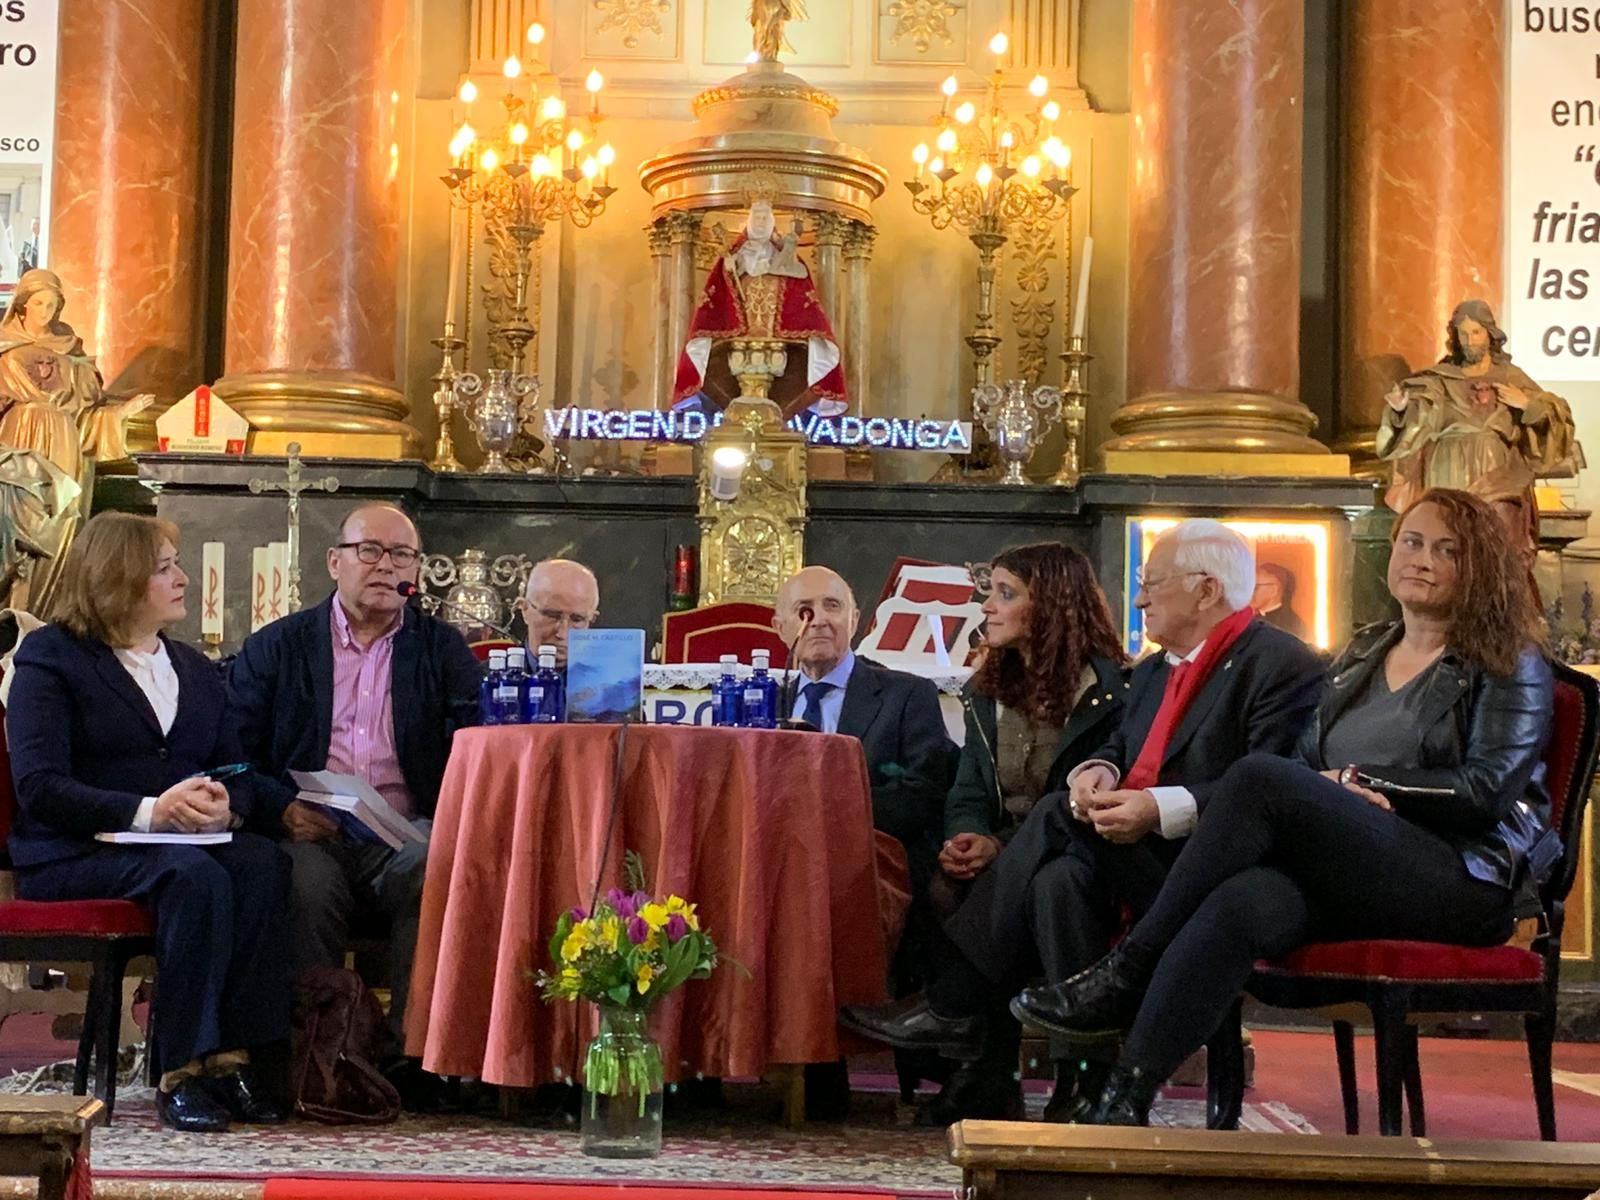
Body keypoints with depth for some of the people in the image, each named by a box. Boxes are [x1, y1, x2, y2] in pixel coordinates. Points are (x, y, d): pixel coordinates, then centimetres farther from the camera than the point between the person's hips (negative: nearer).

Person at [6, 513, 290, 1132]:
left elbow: (237, 770, 15)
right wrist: (147, 811, -24)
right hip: (71, 854, -5)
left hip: (189, 843, 5)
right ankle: (180, 1071, -30)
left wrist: (225, 803, -12)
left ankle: (232, 1056, -29)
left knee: (262, 862, -28)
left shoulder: (195, 669, 22)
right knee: (193, 875, -35)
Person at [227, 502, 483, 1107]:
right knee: (309, 883, -34)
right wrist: (282, 808, -13)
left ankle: (410, 1055, -24)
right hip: (307, 834, -1)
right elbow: (231, 754, 7)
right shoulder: (275, 647, 15)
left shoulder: (443, 650, 18)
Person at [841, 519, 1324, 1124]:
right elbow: (1119, 747, 23)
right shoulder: (1151, 672, 24)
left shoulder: (1284, 665, -6)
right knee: (1062, 876, -24)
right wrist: (1099, 770, -2)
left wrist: (1160, 810, -27)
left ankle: (954, 1006, -17)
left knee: (1062, 819, -24)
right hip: (1137, 855, 8)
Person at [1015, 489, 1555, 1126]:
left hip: (1464, 881, -5)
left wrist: (1359, 783, -7)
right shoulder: (1360, 656, 25)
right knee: (1242, 902, -35)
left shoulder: (1509, 663, 7)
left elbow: (1486, 792, -5)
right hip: (1350, 881, 5)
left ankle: (1128, 972, -25)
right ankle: (1122, 1103, -45)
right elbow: (1306, 764, 20)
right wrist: (1337, 795, -4)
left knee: (1261, 777, -29)